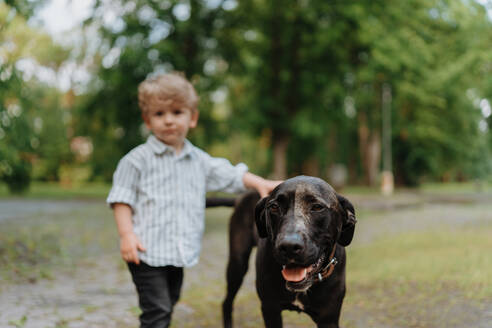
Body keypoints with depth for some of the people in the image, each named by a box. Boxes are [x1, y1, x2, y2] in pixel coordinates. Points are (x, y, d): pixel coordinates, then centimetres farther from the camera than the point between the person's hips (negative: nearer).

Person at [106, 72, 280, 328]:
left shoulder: (199, 160, 11)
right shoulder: (137, 160, -5)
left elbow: (229, 175, 19)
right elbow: (121, 199, -6)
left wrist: (260, 183, 6)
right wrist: (127, 234, -17)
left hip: (179, 254, 6)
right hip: (146, 252, -6)